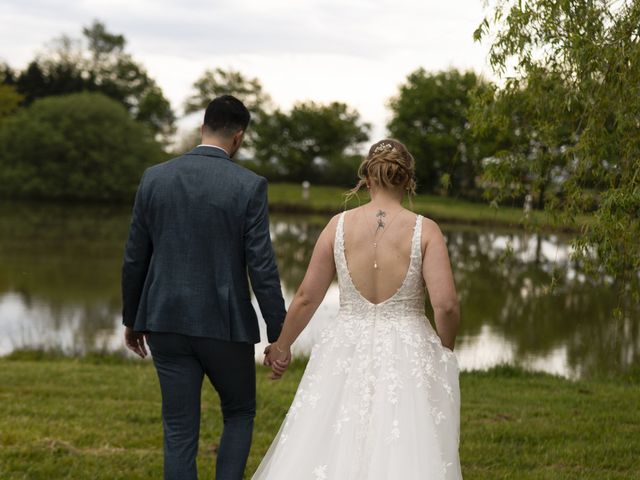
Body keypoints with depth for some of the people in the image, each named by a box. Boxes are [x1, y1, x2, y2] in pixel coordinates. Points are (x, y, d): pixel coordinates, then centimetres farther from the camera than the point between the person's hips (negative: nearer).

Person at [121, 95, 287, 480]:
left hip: (166, 321, 3)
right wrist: (279, 335, -4)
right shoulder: (249, 186, -9)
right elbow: (262, 267, -11)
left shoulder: (154, 178, 1)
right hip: (225, 323, -3)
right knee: (240, 414, 19)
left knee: (180, 432, 9)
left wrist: (132, 318, 19)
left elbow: (135, 258, 6)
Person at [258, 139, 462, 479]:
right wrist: (444, 350, 7)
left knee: (328, 448, 10)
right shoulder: (425, 230, -6)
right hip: (407, 356, -2)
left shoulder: (339, 224, -1)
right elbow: (446, 305, -12)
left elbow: (307, 297, 3)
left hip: (348, 352, 2)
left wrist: (282, 345, 18)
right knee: (405, 452, 5)